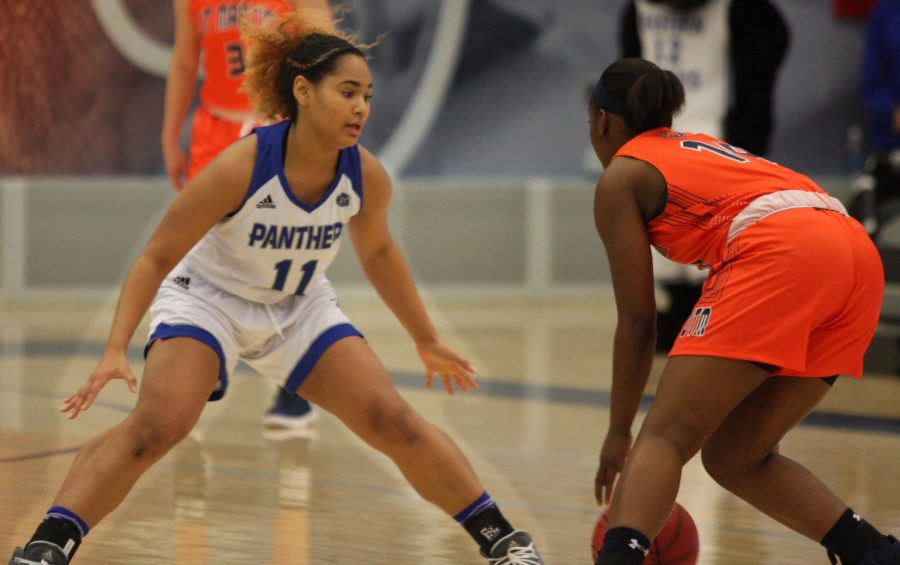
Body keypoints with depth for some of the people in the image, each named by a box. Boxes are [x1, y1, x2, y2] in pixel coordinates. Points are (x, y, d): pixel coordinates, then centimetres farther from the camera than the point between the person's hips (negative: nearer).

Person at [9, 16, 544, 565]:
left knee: (395, 422, -7)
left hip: (301, 308, 4)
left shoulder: (367, 177, -17)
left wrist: (427, 340, 15)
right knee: (156, 426, -27)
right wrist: (115, 350, -32)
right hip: (208, 299, -4)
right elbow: (156, 257, -22)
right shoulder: (242, 166, -31)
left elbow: (377, 252, 6)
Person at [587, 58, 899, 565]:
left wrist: (619, 432, 16)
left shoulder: (621, 176, 15)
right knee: (735, 459, 14)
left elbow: (639, 320, 9)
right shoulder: (702, 148, 36)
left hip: (782, 256, -7)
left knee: (663, 438, -11)